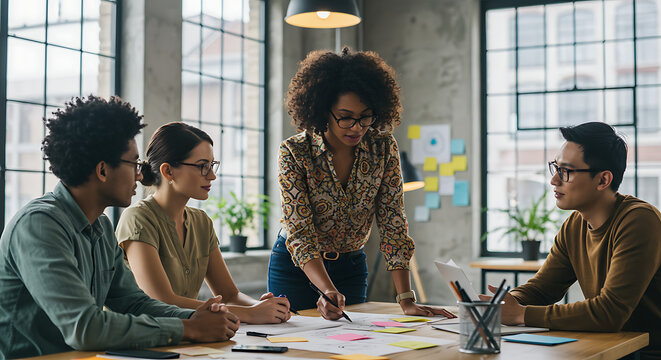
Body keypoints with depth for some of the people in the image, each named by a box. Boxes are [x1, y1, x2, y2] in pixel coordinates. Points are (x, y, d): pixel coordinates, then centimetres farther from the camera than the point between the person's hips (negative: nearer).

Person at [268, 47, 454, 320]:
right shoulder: (294, 153, -21)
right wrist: (328, 291, -41)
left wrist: (406, 300, -21)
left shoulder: (383, 148, -13)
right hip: (296, 266, -2)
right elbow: (301, 235, -25)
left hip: (351, 266, 3)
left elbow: (392, 224, -13)